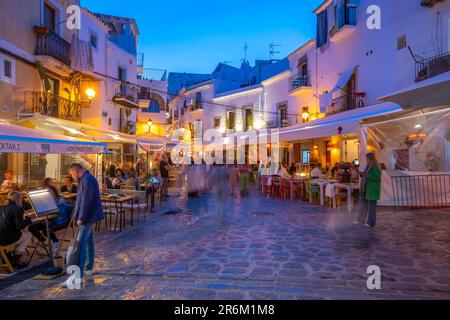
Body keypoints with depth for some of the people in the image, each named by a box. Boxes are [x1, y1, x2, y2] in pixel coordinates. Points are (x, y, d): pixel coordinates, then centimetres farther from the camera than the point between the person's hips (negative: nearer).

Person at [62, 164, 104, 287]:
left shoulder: (88, 179, -18)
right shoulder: (85, 179, 16)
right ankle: (89, 268, 33)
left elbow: (86, 200, -23)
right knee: (88, 242, 19)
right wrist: (79, 216, 18)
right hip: (88, 216, 11)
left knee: (81, 245, -13)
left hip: (87, 217, -11)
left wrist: (81, 218, -21)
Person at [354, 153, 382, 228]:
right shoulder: (368, 166, 12)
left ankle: (371, 223, 5)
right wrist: (362, 174, 5)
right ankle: (361, 220, 21)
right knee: (363, 203, 12)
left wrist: (367, 175, -25)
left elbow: (378, 178, -21)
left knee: (371, 205, -3)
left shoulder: (376, 167, -14)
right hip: (366, 189, 9)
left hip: (373, 190, -9)